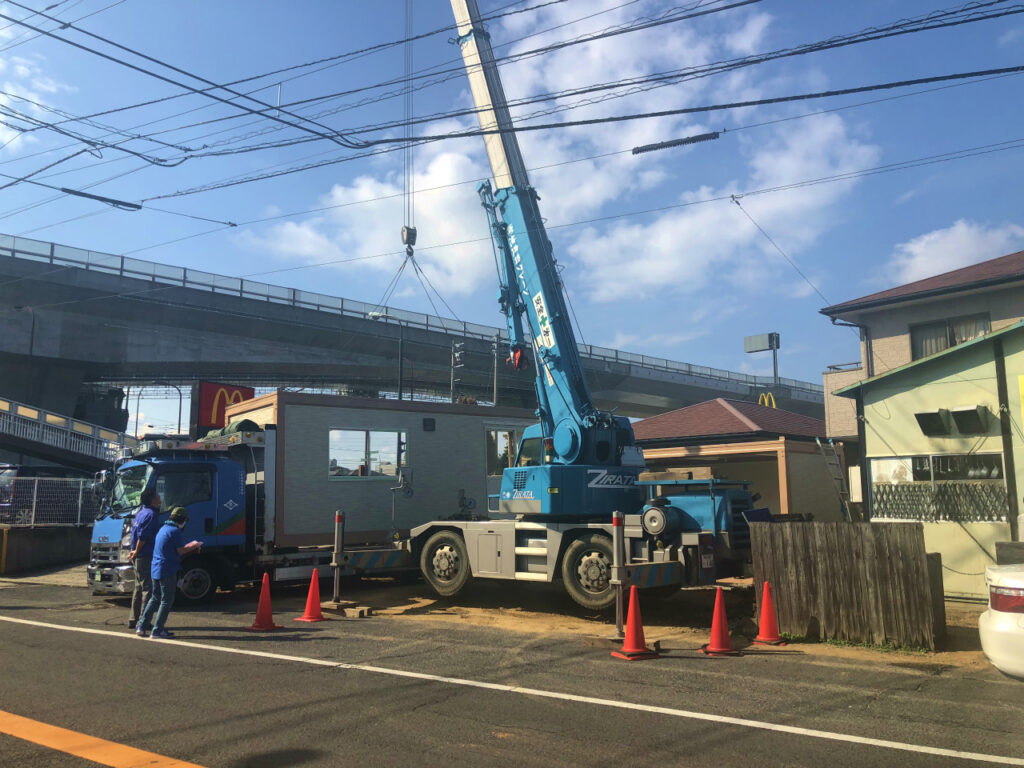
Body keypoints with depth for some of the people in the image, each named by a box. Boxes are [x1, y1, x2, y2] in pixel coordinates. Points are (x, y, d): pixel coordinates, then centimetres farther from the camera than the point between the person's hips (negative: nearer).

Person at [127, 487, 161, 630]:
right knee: (148, 588, -4)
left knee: (139, 588, 17)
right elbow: (143, 536, -22)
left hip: (138, 558, 10)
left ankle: (133, 619, 22)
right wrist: (136, 552, -11)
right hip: (146, 557, -10)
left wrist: (135, 552, 16)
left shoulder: (142, 512, 15)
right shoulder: (151, 515, -17)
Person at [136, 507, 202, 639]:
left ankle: (141, 627, 18)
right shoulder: (175, 531, -14)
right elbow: (181, 551, -10)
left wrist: (192, 545, 24)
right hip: (167, 570, -9)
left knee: (155, 598, 19)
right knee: (166, 601, 0)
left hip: (155, 570, 9)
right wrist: (195, 546, 5)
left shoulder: (163, 528, 15)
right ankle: (157, 630, 2)